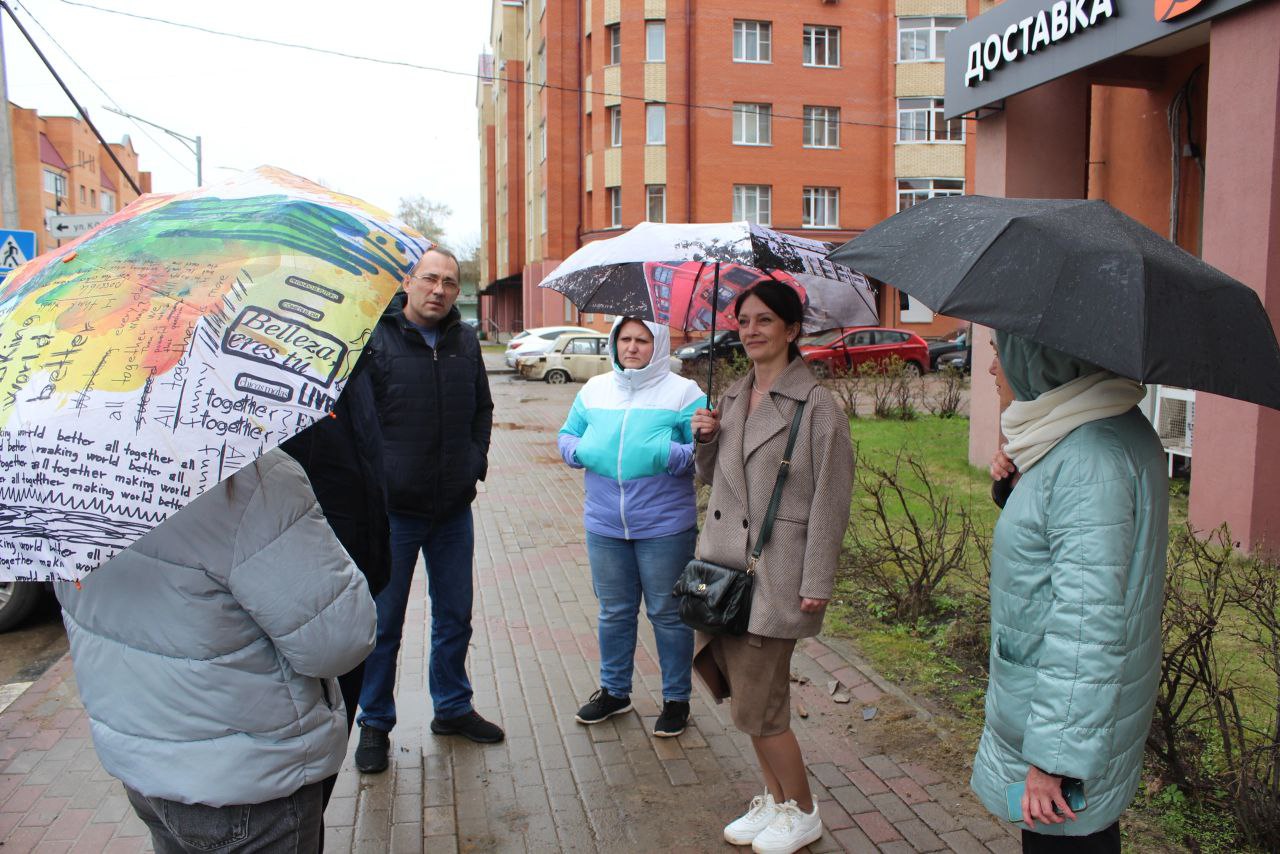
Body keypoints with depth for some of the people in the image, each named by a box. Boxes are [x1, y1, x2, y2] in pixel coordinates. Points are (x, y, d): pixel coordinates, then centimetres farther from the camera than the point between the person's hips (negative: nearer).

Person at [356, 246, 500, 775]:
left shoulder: (465, 341, 8)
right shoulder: (375, 338, -8)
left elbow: (482, 408, 20)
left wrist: (475, 458, 8)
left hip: (454, 509, 5)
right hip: (393, 510, -5)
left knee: (455, 617, 16)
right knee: (383, 623, 8)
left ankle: (453, 708, 34)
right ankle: (375, 724, 25)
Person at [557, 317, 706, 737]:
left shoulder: (683, 391, -5)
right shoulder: (594, 389, 8)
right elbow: (567, 435, 15)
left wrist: (671, 455, -25)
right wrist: (581, 451, -6)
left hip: (664, 528, -4)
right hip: (605, 526, 4)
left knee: (668, 614, 8)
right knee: (614, 611, 18)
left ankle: (677, 699, 26)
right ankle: (614, 691, 36)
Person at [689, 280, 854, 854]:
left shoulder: (817, 406, -10)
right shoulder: (733, 398, 12)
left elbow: (830, 501, -11)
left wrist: (817, 582, -14)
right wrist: (705, 439, -1)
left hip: (775, 573, -7)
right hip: (724, 562, 7)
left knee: (757, 707, -1)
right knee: (751, 696, 16)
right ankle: (774, 800, 35)